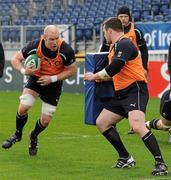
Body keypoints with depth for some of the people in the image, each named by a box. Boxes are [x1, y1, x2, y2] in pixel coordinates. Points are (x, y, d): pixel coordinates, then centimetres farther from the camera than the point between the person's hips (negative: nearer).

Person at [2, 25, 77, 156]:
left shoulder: (66, 50, -27)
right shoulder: (34, 46, -23)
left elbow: (72, 70, -12)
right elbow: (15, 59, -9)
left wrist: (52, 78, -22)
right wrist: (23, 70, -29)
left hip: (54, 84, 0)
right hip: (35, 79, 0)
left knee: (45, 120, 0)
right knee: (23, 108, -17)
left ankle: (34, 136, 35)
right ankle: (18, 134, 13)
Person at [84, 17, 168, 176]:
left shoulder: (124, 44, -13)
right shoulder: (115, 46, 18)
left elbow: (114, 68, -23)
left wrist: (95, 76, -8)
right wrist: (100, 77, 18)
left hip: (135, 90, -11)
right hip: (121, 93, 11)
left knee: (137, 126, -28)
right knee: (101, 123, 12)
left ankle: (160, 164, -26)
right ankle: (126, 159, 18)